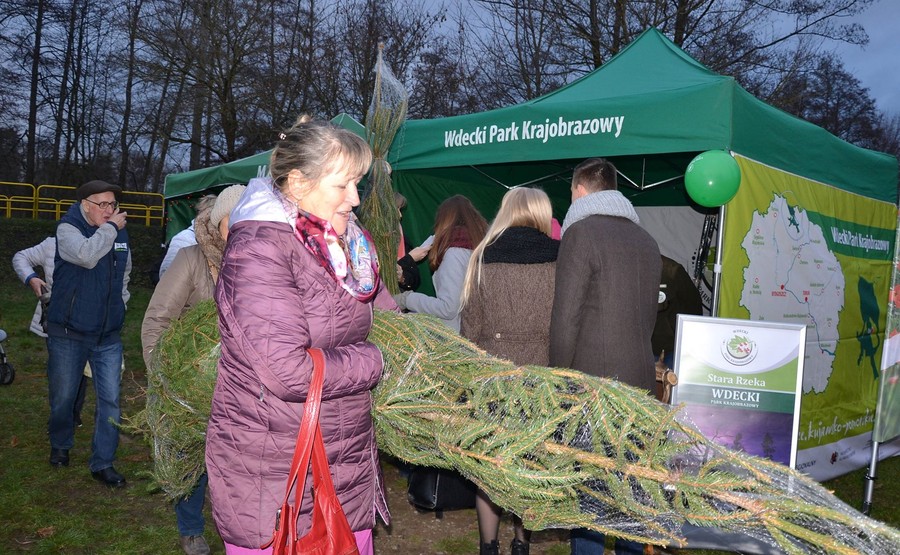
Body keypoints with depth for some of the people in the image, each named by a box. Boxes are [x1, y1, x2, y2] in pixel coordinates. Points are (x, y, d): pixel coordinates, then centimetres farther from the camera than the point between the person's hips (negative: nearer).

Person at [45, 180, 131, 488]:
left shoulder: (120, 233, 6)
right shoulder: (67, 228, -8)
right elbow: (86, 255, -30)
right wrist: (110, 228, -18)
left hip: (109, 335, 4)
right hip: (68, 333, -3)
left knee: (110, 399, 0)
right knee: (63, 397, 12)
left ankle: (102, 463, 11)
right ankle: (60, 445, 39)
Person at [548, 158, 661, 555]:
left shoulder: (581, 232, -10)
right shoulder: (646, 239, 13)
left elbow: (565, 317, -14)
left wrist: (560, 377, -5)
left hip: (592, 378, -7)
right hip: (640, 379, 7)